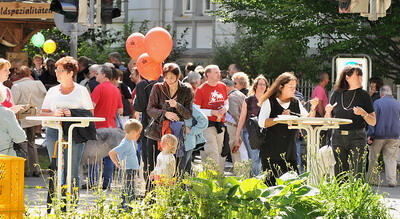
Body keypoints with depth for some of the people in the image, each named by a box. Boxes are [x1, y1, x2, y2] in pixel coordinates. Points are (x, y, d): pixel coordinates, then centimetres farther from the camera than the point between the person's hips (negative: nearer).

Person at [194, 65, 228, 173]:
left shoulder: (223, 87, 10)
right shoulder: (201, 89, -8)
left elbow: (227, 103, 22)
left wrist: (224, 109, -2)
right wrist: (212, 112, -18)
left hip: (220, 124, 6)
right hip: (208, 124, -6)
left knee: (218, 152, 8)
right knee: (213, 152, -14)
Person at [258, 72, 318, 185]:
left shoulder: (296, 103, 13)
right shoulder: (270, 102, -2)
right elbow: (262, 123, -13)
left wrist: (313, 109, -3)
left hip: (289, 149, 4)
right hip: (271, 149, -4)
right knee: (272, 181, -6)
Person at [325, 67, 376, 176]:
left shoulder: (363, 95, 4)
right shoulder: (337, 94, 7)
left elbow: (373, 122, 4)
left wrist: (363, 113, -13)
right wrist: (328, 112, -5)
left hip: (357, 139, -2)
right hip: (338, 137, 2)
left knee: (356, 174, -10)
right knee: (339, 174, 1)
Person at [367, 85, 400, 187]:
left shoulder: (377, 103, -5)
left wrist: (370, 135, -10)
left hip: (379, 135, -3)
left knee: (373, 159, 8)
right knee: (391, 158, 4)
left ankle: (371, 179, 11)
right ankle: (392, 180, -4)